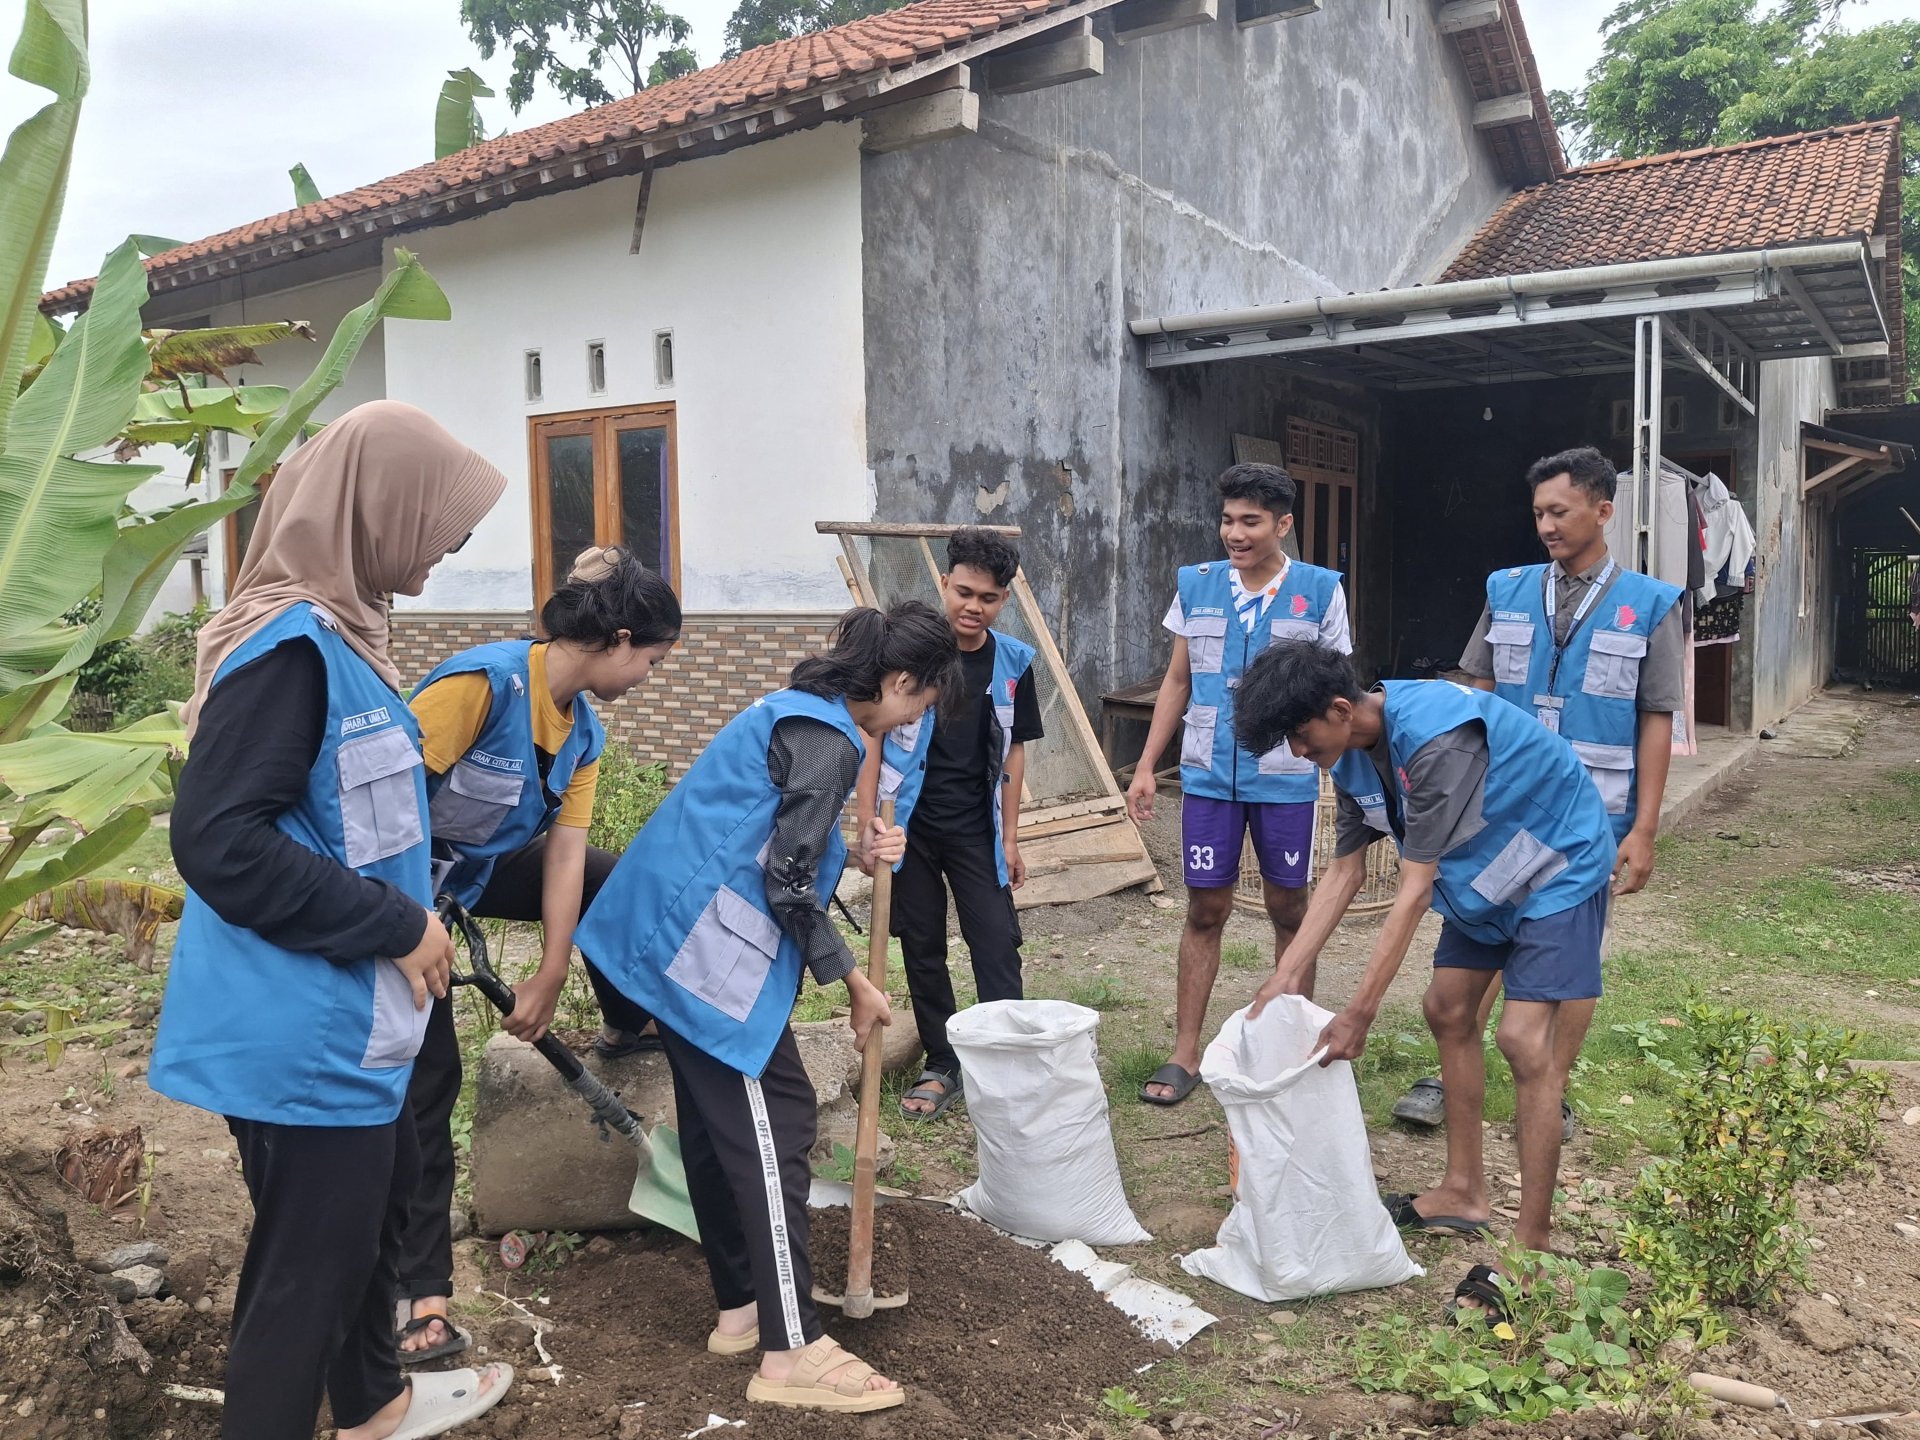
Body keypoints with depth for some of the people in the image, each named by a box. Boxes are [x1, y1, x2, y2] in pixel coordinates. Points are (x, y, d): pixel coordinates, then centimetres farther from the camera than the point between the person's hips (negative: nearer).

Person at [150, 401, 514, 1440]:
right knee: (307, 1265, 5)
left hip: (342, 1018, 10)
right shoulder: (290, 645, -23)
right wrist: (398, 926, -21)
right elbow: (217, 841, -28)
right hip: (300, 1033, -10)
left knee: (375, 1201, 26)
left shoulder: (331, 632, 7)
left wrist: (409, 913, 11)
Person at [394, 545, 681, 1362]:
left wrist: (549, 978, -6)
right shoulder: (484, 680, -30)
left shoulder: (582, 730, -4)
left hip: (480, 871, 7)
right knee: (427, 1076, -5)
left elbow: (564, 854, -4)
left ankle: (627, 1027, 36)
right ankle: (422, 1296, 5)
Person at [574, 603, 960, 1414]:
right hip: (712, 947, -11)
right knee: (770, 1126, -6)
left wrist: (858, 852, 7)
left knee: (720, 1127, 16)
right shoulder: (826, 740, -15)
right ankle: (791, 1353, -1)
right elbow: (787, 885, -17)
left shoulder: (798, 710, 15)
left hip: (677, 934, 11)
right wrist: (854, 983, -8)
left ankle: (741, 1307, 27)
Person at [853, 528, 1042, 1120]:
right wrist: (866, 826, -9)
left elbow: (1013, 752, 7)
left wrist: (1010, 838, 7)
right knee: (923, 949, 9)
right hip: (911, 825, -1)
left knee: (998, 948, -2)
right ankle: (942, 1067, 23)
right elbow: (873, 738, -5)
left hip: (977, 830, 1)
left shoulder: (1014, 662, 0)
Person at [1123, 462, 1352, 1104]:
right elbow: (1177, 681, 10)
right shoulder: (1196, 586, 4)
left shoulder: (1319, 590, -2)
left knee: (1289, 910, 10)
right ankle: (1185, 1053, 14)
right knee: (1204, 910, 6)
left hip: (1286, 778, -1)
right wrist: (1145, 767, 6)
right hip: (1208, 777, 2)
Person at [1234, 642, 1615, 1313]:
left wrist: (1359, 1014, -31)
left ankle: (1529, 1250, -7)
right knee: (1448, 1011, 11)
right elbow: (1344, 871, 1)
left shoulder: (1434, 736, -35)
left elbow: (1414, 890, -34)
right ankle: (1464, 1192, 26)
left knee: (1526, 1042, -16)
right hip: (1485, 874, 9)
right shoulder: (1354, 755, -7)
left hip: (1560, 868, -9)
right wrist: (1284, 978, -2)